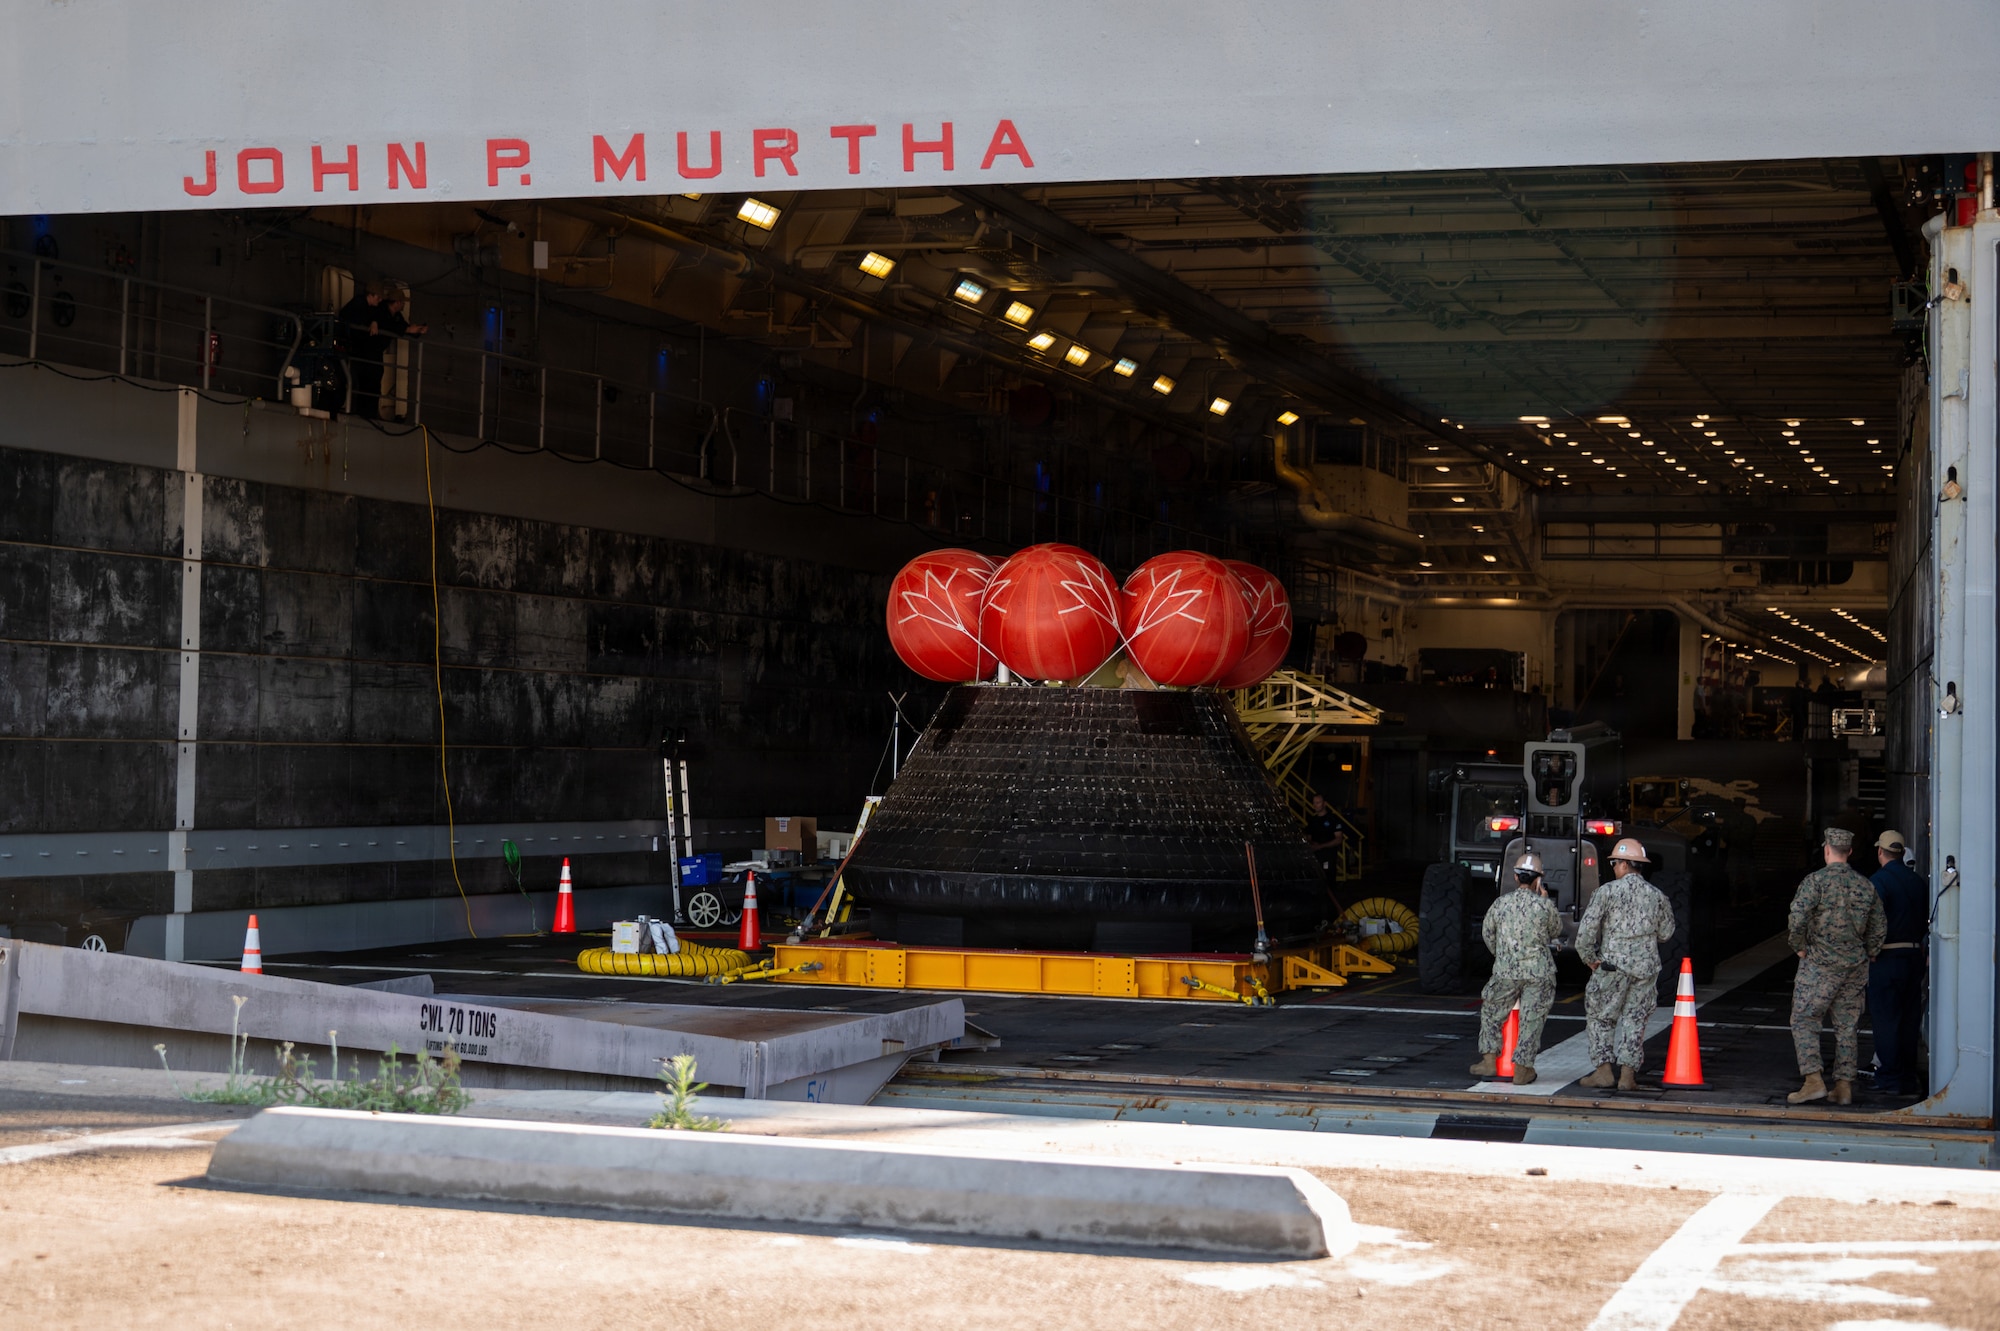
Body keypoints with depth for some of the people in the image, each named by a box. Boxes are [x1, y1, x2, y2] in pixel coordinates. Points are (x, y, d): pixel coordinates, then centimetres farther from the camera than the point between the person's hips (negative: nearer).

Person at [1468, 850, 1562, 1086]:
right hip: (1539, 973, -1)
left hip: (1506, 971, 1)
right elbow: (1556, 931, 12)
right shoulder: (1545, 905, -6)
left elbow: (1487, 932, 13)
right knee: (1531, 1021, 5)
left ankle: (1489, 1061, 17)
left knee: (1491, 1014, 19)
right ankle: (1522, 1069, 5)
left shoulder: (1502, 902, 0)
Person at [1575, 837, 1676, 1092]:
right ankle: (1628, 1075, 4)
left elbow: (1586, 929, -10)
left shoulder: (1607, 892, -7)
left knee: (1600, 1017, 9)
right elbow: (1665, 933, 14)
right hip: (1646, 967, 3)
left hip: (1613, 964, -3)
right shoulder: (1657, 896, 5)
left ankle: (1602, 1071, 3)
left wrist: (1589, 958, 4)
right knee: (1635, 1020, 8)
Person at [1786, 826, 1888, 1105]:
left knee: (1804, 1020, 0)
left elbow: (1798, 918, -18)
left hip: (1819, 965, -5)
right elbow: (1880, 926, 11)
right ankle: (1844, 1085, 8)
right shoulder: (1866, 885, 7)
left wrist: (1799, 947, -4)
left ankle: (1814, 1080, -11)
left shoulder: (1816, 880, -10)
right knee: (1847, 1026, 9)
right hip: (1855, 967, 5)